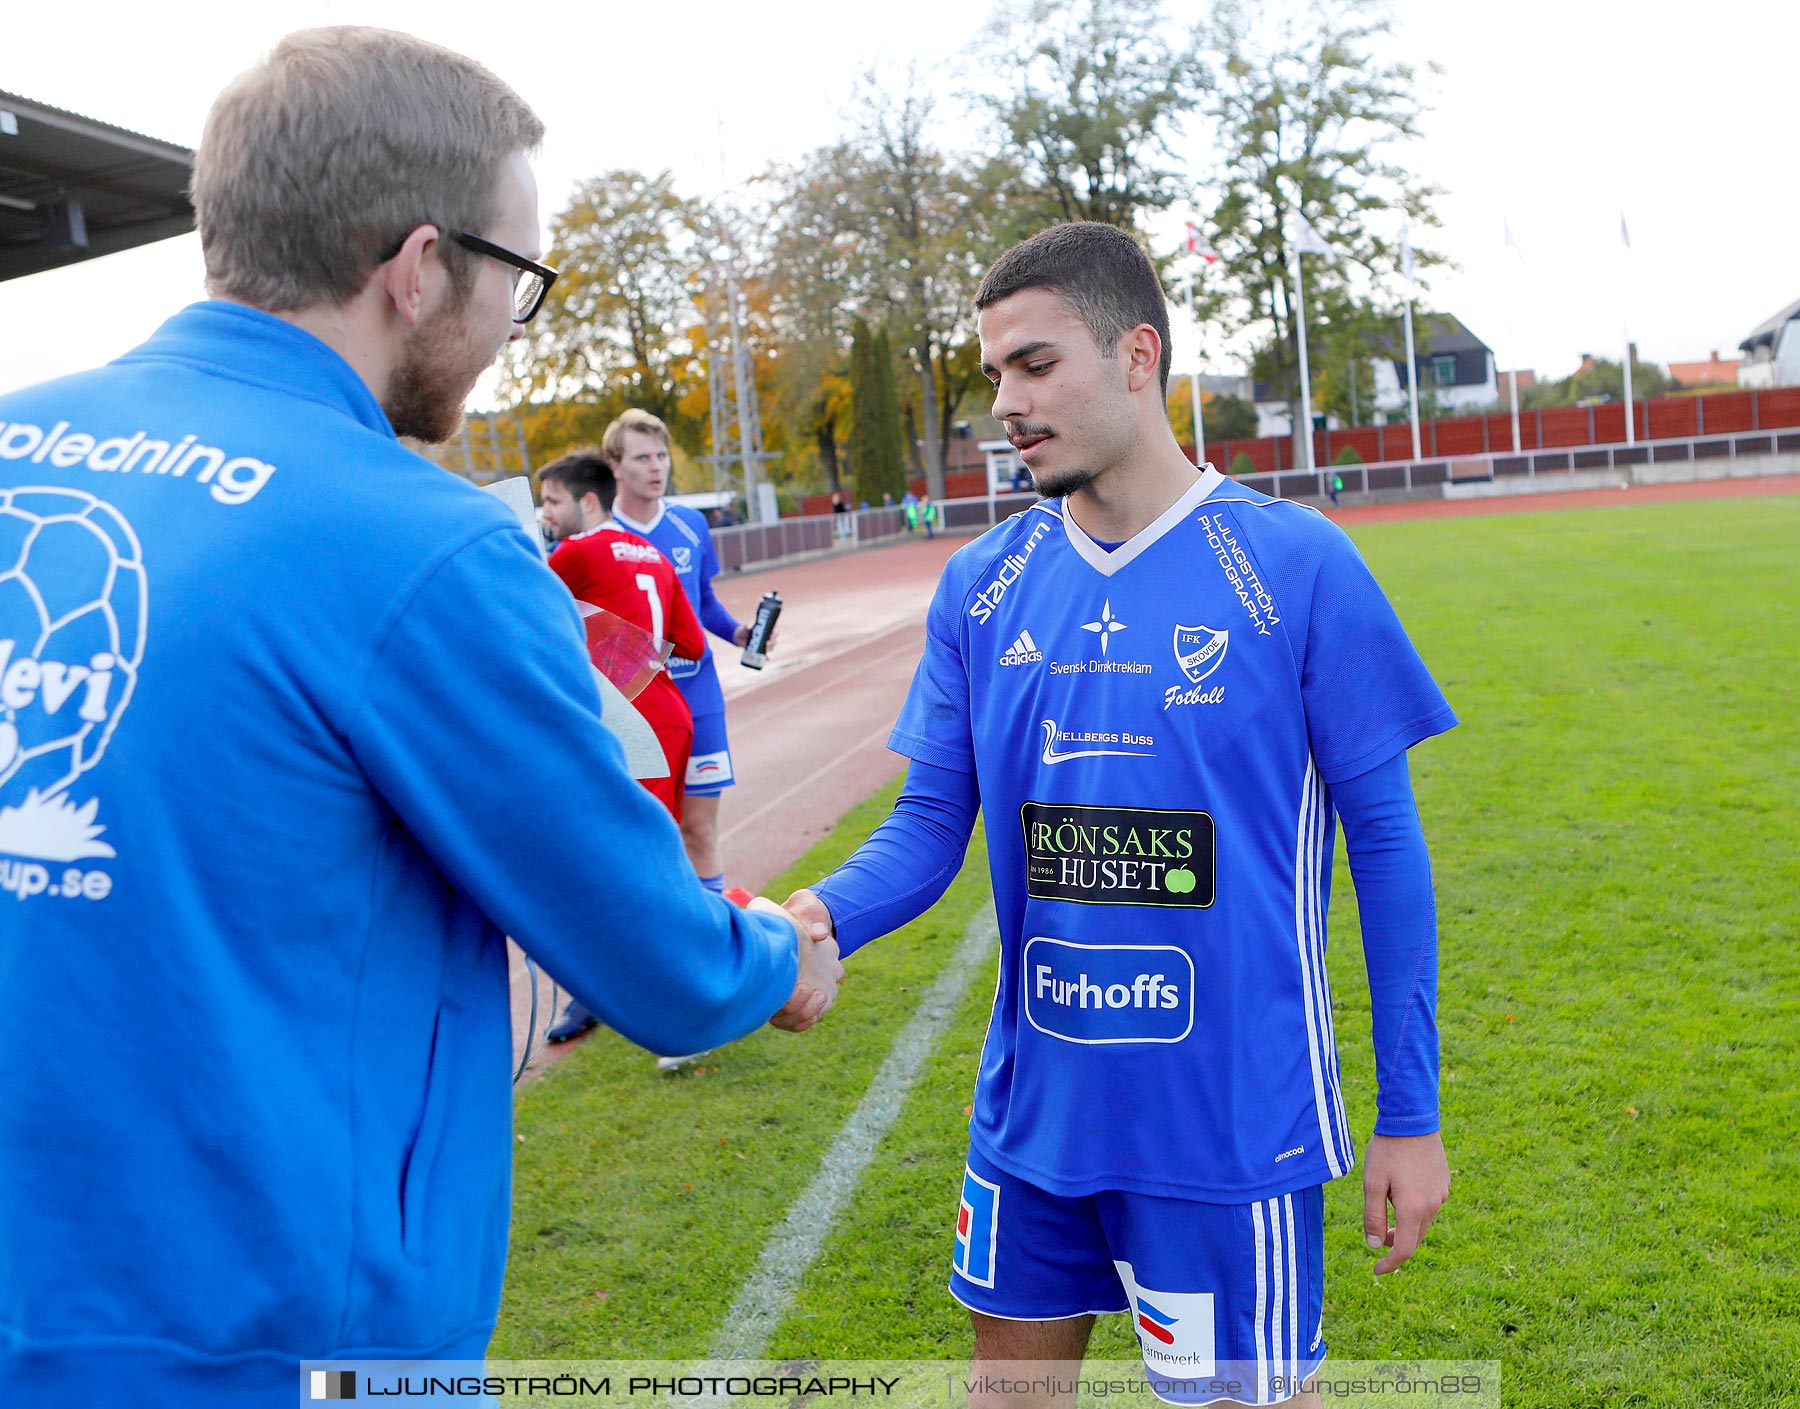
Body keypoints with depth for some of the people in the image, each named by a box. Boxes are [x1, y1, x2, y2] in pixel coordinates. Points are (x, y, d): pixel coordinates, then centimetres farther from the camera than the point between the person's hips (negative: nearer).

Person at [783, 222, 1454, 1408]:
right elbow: (931, 821, 3)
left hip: (1232, 1114, -4)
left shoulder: (1297, 566, -10)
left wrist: (1411, 1112, -4)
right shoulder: (980, 586, 1)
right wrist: (824, 918, -19)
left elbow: (1385, 840, -6)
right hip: (1033, 1104, 4)